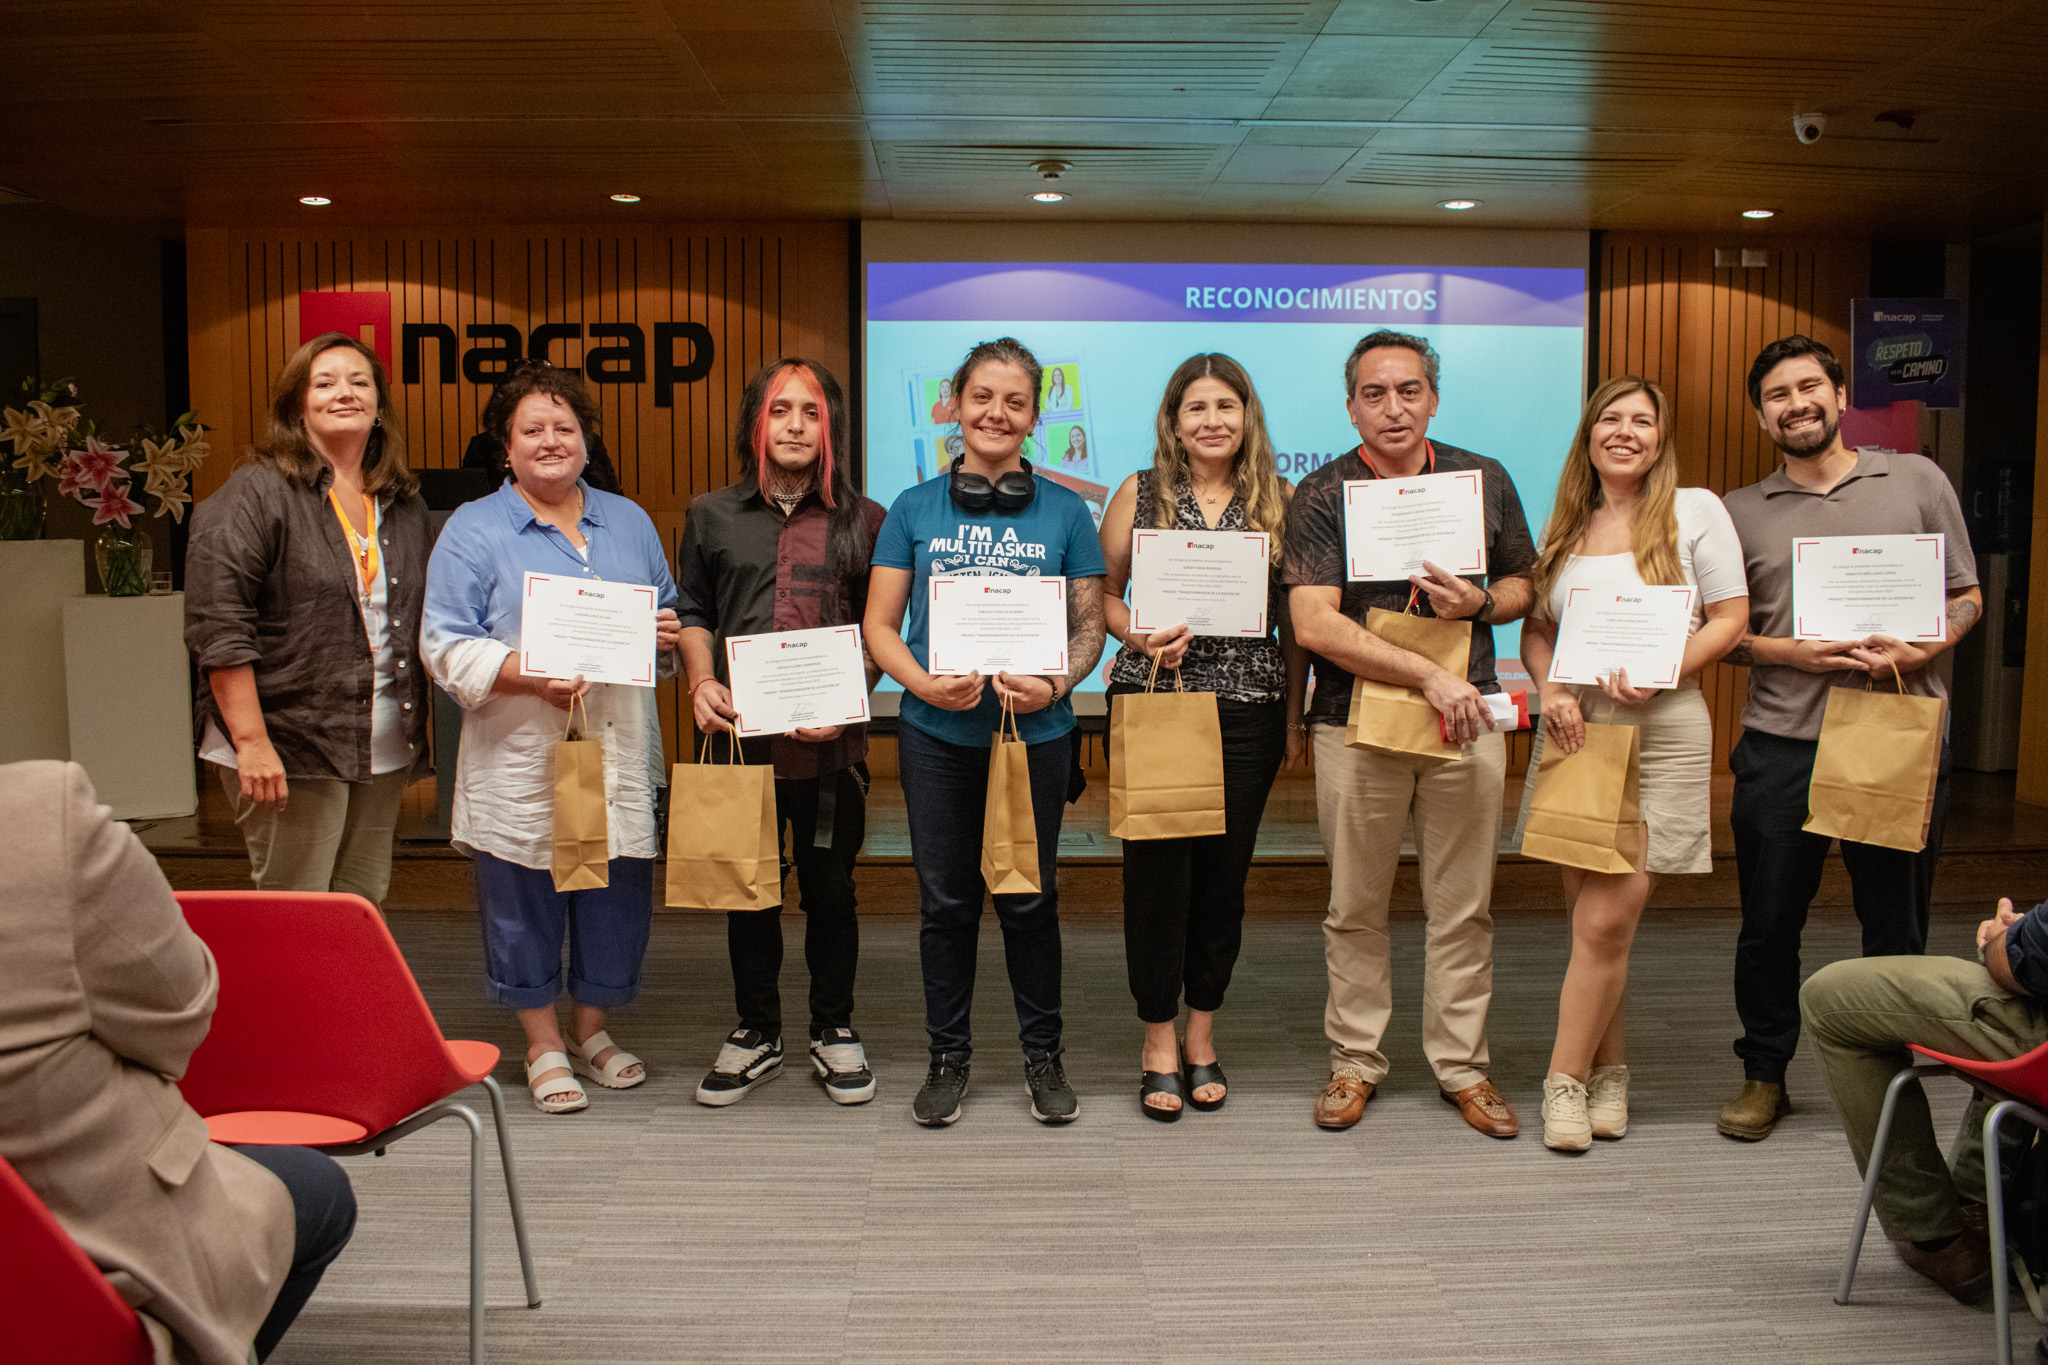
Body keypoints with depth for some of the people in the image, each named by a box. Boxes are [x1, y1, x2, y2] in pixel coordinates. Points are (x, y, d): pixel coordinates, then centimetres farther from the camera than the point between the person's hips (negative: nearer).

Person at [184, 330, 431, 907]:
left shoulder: (404, 503, 13)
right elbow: (219, 630, -13)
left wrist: (423, 724, 15)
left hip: (384, 752, 6)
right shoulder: (256, 494, -7)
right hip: (288, 750, -6)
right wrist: (252, 742, -18)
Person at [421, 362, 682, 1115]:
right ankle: (543, 1044, 23)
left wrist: (668, 635, -2)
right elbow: (446, 645, -6)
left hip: (619, 757, 4)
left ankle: (592, 1028, 30)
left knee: (619, 897, 9)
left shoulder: (629, 522, 15)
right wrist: (529, 675, -21)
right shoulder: (472, 530, 1)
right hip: (521, 763, -3)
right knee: (525, 904, 5)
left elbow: (669, 615, 22)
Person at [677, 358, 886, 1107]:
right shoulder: (712, 516, 10)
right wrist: (700, 682, -3)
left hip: (832, 741, -1)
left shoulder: (862, 521, 6)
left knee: (830, 887, 9)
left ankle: (834, 1028, 26)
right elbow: (692, 612, 15)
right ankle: (756, 1031, 27)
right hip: (740, 732, 1)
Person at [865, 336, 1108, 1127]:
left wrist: (1056, 683, -16)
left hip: (1036, 734, 0)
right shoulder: (914, 510, 4)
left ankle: (1043, 1053, 25)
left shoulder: (1065, 512, 4)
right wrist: (922, 682, -16)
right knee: (946, 899, 9)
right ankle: (948, 1055, 24)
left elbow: (1090, 625, 4)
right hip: (937, 735, 1)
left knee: (1029, 898, 8)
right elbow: (879, 623, 3)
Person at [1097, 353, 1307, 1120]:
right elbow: (1103, 592, 8)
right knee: (1157, 866, 0)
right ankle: (1159, 1043, 14)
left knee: (1225, 869, 7)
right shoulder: (1140, 493, 5)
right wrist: (1140, 637, -12)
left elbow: (1293, 618, 8)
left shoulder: (1278, 499, 6)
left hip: (1248, 710, 1)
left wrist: (1295, 715, 7)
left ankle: (1202, 1037, 23)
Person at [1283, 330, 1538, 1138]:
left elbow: (1525, 585, 17)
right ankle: (1355, 1061, 22)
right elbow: (1314, 624, -12)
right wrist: (1429, 676, -17)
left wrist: (1481, 602, -7)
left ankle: (1461, 1066, 22)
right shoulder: (1322, 496, -2)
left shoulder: (1484, 482, 8)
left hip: (1467, 721, 2)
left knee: (1462, 908, 8)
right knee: (1355, 909, 8)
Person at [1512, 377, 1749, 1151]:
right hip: (1574, 731, 4)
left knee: (1606, 922, -8)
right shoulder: (1565, 526, 14)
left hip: (1660, 732, -4)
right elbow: (1535, 629, 15)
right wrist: (1552, 691, -4)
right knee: (1590, 920, 6)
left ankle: (1568, 1077, 6)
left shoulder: (1695, 510, 2)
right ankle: (1607, 1072, 22)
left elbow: (1730, 618, -1)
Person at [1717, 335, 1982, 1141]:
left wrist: (1918, 653, -11)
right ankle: (1764, 1075, 23)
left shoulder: (1916, 480, 9)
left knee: (1897, 924, 6)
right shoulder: (1739, 513, 10)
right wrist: (1794, 654, -11)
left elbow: (1966, 596, 8)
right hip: (1782, 746, 1)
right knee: (1769, 922, 6)